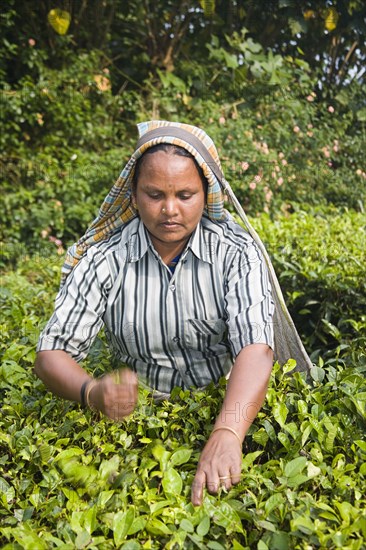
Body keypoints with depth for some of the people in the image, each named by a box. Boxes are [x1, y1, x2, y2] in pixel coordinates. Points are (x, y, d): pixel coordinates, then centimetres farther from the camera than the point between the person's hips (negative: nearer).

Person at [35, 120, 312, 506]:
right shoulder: (104, 260, -9)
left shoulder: (238, 253, -11)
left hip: (226, 410, 0)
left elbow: (255, 349, -24)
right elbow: (51, 353, -10)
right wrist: (93, 393, -33)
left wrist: (226, 435, -42)